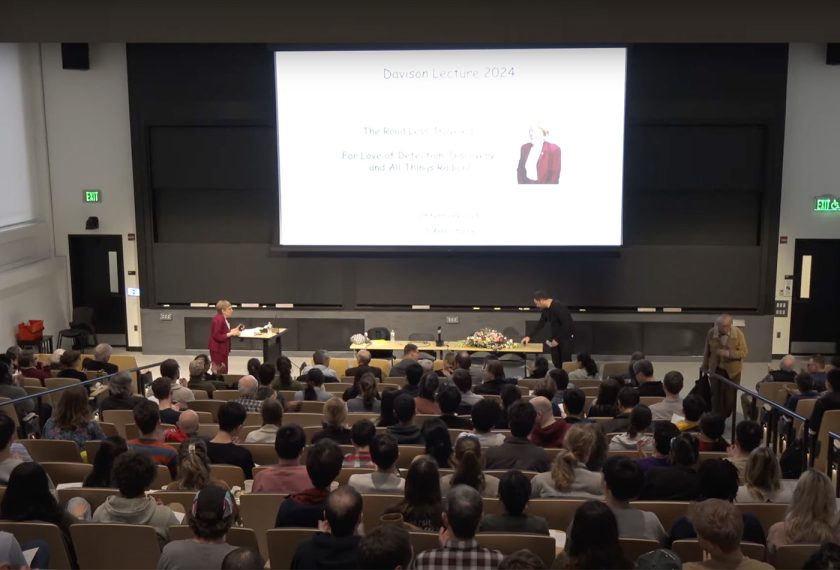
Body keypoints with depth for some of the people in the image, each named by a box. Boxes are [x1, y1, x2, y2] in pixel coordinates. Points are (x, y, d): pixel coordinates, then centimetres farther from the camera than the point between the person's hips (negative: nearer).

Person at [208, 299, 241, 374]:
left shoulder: (223, 319, 7)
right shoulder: (218, 320, -23)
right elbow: (217, 336, -26)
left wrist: (235, 330, 5)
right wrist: (231, 333, -25)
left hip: (222, 348, 10)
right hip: (217, 349, -10)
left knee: (224, 370, 14)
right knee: (218, 371, -4)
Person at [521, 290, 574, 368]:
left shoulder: (559, 307, -24)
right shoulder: (546, 309, 3)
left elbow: (567, 325, -26)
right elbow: (540, 324, 14)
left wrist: (557, 340, -20)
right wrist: (529, 336, 9)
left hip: (565, 338, -8)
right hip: (554, 337, 8)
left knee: (566, 363, -6)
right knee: (556, 362, 7)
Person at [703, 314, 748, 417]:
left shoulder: (738, 334, -19)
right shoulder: (711, 333, -14)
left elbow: (744, 352, -15)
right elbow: (707, 351, 0)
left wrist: (728, 353, -30)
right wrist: (705, 367, 11)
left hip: (732, 370, -1)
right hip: (716, 369, 1)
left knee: (730, 396, 15)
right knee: (716, 395, 7)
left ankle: (726, 417, 35)